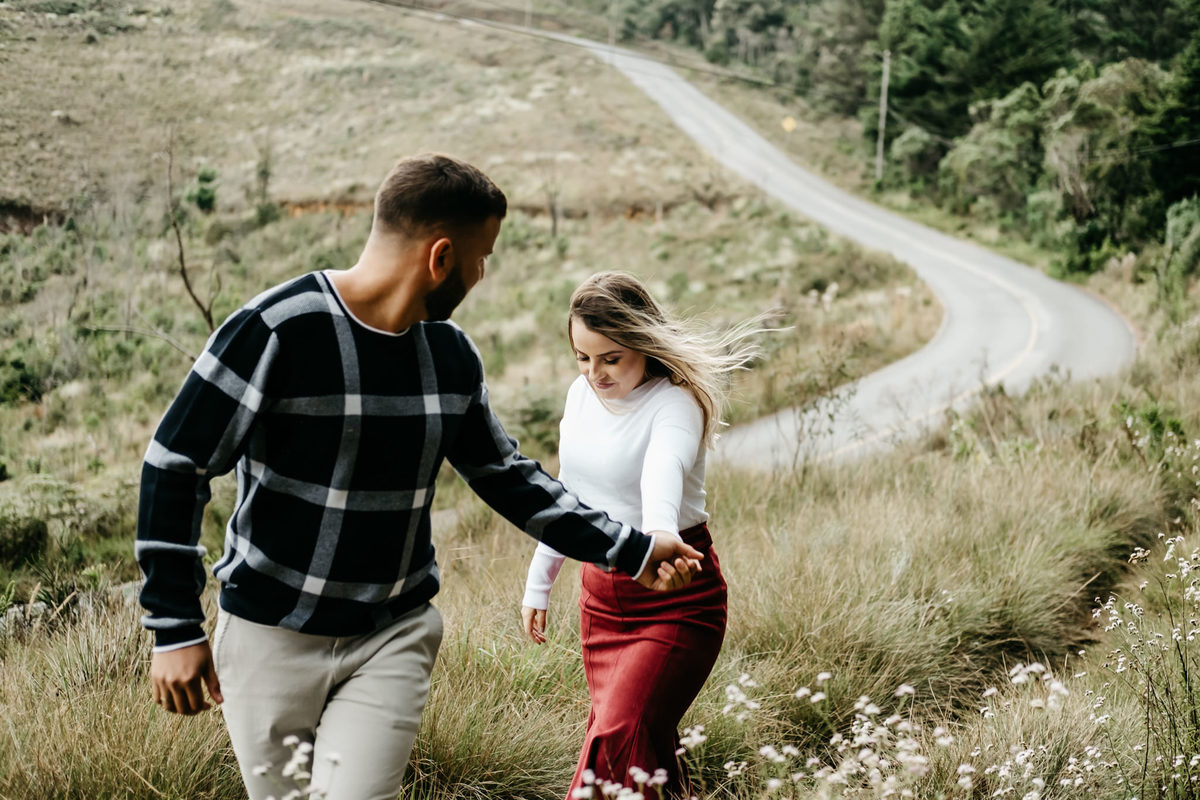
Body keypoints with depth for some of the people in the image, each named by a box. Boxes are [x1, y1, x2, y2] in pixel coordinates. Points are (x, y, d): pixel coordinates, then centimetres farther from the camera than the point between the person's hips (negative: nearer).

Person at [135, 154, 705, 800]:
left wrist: (629, 550, 13)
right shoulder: (275, 330, -18)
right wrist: (176, 630, -13)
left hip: (393, 638, 4)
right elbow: (173, 468, -13)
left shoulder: (450, 353, 2)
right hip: (272, 637, -3)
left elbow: (506, 476, 15)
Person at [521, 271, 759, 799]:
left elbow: (665, 468, -42)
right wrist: (539, 581, 19)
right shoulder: (582, 394, 3)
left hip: (675, 600, -7)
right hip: (601, 592, 7)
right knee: (644, 746, 11)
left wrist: (659, 530, -62)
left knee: (616, 742, -16)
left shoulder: (675, 403, -18)